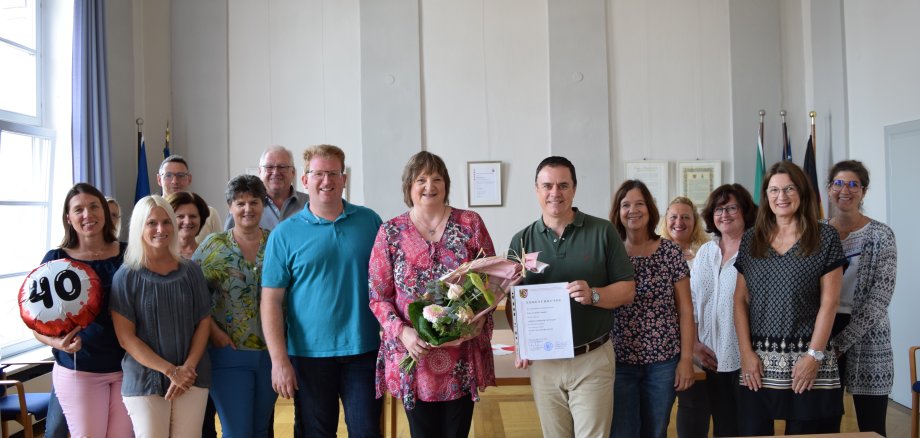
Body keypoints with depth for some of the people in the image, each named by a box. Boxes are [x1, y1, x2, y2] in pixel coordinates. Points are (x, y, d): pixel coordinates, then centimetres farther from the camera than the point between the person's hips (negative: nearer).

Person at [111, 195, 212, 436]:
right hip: (144, 378, -2)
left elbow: (204, 322, 5)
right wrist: (170, 370, -12)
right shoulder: (126, 276, -3)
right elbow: (126, 337, -6)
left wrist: (188, 368, -8)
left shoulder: (191, 271, 5)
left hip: (191, 377, 2)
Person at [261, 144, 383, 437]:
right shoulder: (285, 234, -1)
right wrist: (279, 360, -10)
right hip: (309, 355, -1)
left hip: (365, 349, 1)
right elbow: (271, 300, -3)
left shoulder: (370, 221, 4)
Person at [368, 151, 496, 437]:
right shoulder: (391, 233, 1)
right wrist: (402, 332, -15)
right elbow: (378, 297, 1)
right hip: (413, 355, 0)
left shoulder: (470, 224, 2)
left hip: (463, 358, 1)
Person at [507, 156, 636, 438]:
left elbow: (627, 290, -1)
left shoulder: (603, 232, -2)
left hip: (593, 360, -2)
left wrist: (594, 295, -21)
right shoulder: (522, 241, 3)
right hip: (543, 361, 2)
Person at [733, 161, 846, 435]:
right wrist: (746, 352, -2)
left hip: (807, 357, -2)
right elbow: (740, 300, 7)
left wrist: (814, 355, -10)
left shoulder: (825, 237, 0)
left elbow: (829, 302, -3)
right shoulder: (750, 240, 9)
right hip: (759, 361, 3)